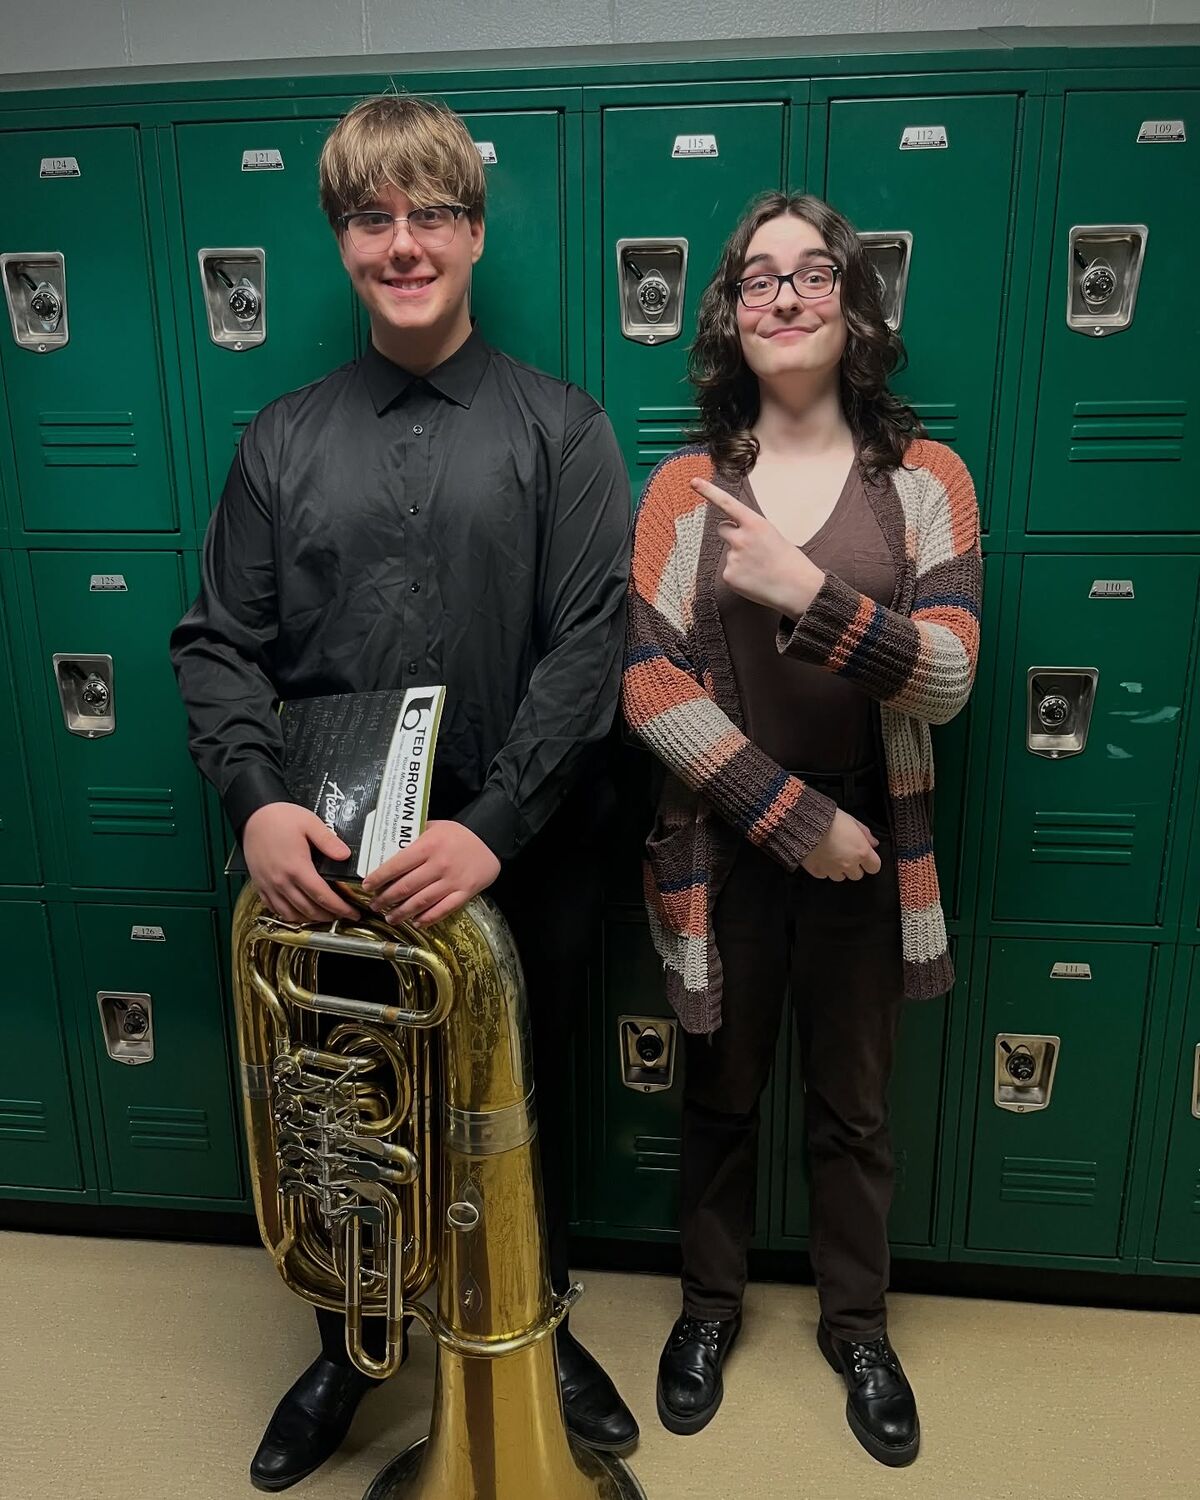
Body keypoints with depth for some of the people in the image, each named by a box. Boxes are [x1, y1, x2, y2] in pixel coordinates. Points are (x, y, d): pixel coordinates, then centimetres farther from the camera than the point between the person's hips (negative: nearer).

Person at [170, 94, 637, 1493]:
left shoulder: (559, 429, -2)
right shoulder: (282, 442, 6)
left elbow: (586, 647, -11)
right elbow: (220, 645, 3)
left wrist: (491, 830, -20)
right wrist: (257, 802, -15)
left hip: (520, 864, -1)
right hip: (332, 866, 2)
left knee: (522, 1109, 17)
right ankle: (353, 1341, 45)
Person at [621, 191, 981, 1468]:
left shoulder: (923, 479, -2)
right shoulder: (685, 487, -3)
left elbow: (947, 678, -12)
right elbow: (649, 690, -12)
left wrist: (809, 591, -27)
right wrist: (796, 815, -16)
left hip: (870, 849, 1)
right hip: (724, 847, 0)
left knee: (853, 1109, 17)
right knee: (721, 1097, 18)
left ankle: (857, 1327, 43)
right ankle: (709, 1306, 43)